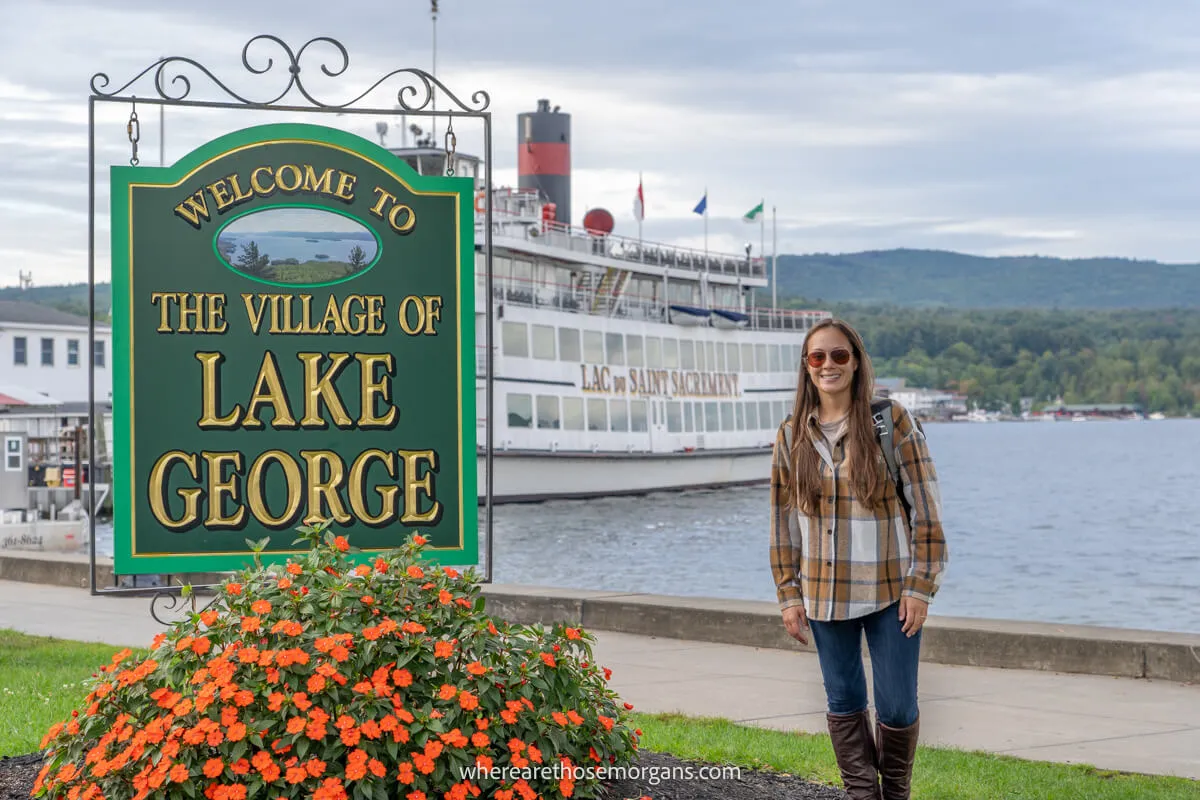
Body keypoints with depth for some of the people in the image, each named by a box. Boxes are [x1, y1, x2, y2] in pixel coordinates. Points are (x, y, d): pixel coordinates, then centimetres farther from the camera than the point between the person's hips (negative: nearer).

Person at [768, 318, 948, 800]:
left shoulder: (891, 420, -7)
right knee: (843, 703, 10)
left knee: (897, 706, 1)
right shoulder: (792, 435, 3)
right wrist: (789, 594, 5)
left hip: (889, 592, -3)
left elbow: (925, 506, -7)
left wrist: (920, 587, -11)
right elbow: (783, 520, 8)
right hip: (825, 594, 3)